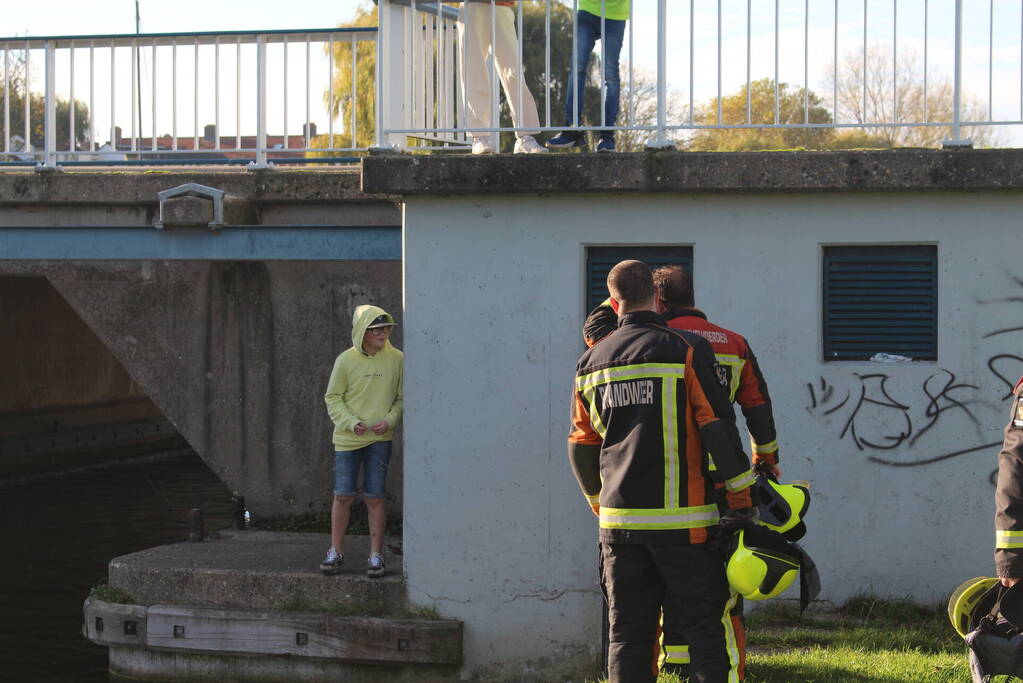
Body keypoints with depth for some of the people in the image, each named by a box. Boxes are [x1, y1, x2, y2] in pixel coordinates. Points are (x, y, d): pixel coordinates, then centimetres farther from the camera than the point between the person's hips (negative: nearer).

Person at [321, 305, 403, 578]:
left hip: (379, 439, 0)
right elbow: (333, 397, 2)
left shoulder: (396, 359, 0)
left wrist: (389, 420, -10)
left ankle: (376, 555, 10)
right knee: (342, 496, 2)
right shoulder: (346, 360, -2)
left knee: (374, 498, 2)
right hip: (346, 439, 0)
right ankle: (336, 552, 15)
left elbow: (402, 398, 7)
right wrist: (350, 422, -12)